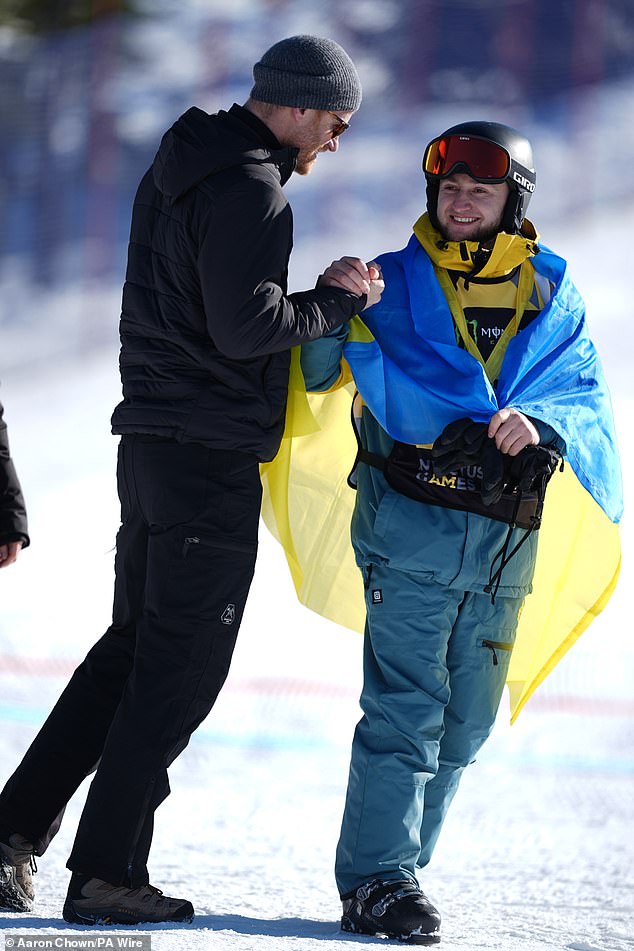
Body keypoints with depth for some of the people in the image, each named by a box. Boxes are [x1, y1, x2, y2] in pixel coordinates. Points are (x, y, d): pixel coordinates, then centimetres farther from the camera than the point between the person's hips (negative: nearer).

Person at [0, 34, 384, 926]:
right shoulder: (249, 187, -16)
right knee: (183, 662, -4)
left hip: (153, 442, 10)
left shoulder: (180, 167, 16)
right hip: (213, 452, -10)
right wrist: (340, 300, -8)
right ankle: (106, 874, -3)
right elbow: (247, 326, -22)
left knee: (135, 643, 16)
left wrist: (314, 298, 12)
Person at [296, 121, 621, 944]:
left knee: (464, 722, 9)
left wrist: (541, 426, -17)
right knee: (406, 707, -11)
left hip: (504, 538, 4)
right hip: (413, 526, -4)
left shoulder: (551, 297, 11)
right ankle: (377, 883, -10)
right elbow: (321, 375, 1)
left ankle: (399, 867, 19)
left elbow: (588, 399, 4)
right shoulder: (397, 282, 4)